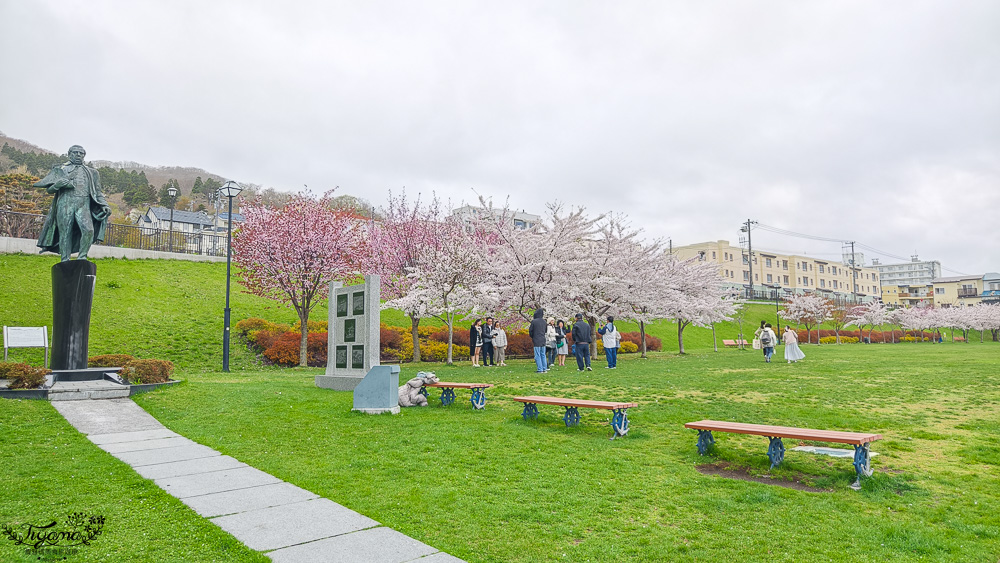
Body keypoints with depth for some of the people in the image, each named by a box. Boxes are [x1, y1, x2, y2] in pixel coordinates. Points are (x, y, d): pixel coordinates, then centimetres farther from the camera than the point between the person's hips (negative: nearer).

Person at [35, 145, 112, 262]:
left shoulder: (91, 172, 25)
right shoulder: (60, 170, 20)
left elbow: (97, 192, 22)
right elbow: (49, 189, 15)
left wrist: (104, 205, 6)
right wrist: (57, 185, -8)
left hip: (83, 205, 0)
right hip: (65, 203, 0)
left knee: (88, 230, -23)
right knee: (65, 233, -4)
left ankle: (82, 257, -14)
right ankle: (65, 260, 0)